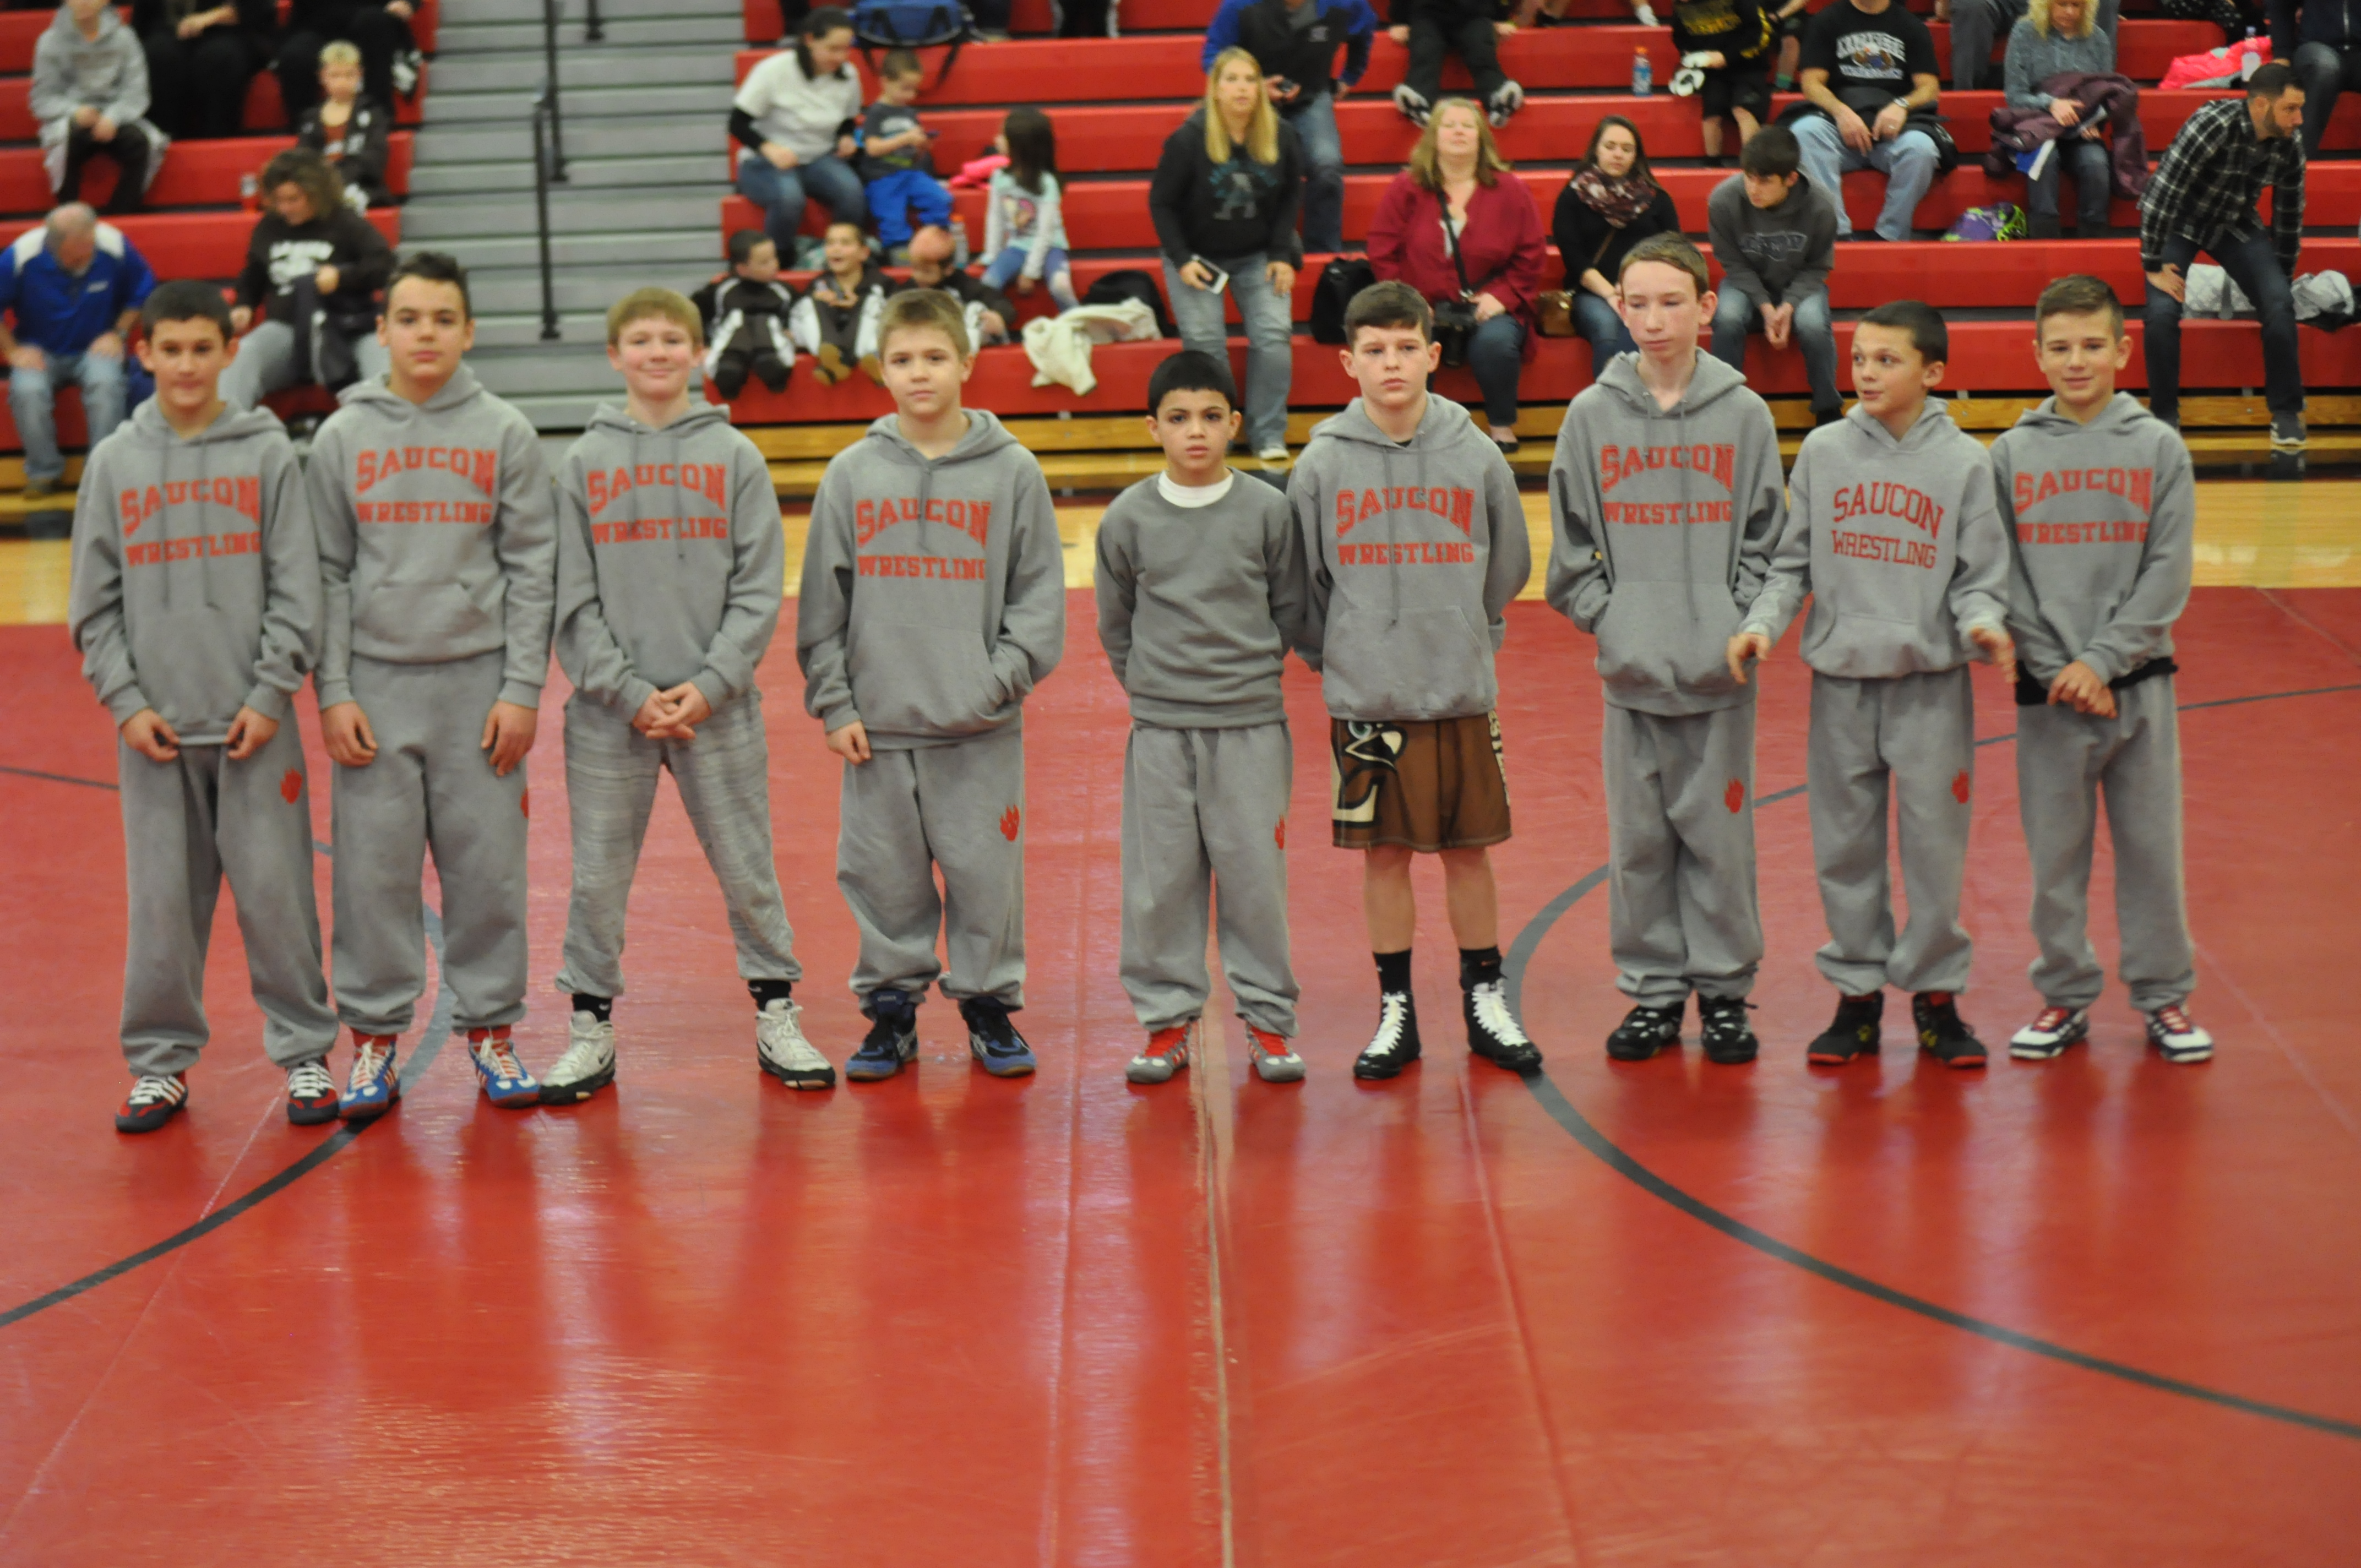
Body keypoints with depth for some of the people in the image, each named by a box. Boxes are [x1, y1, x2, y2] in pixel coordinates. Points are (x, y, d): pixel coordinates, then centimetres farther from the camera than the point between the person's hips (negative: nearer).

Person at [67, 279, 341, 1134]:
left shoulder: (268, 453, 2)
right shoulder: (115, 461, 6)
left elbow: (297, 590, 0)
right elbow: (95, 603, 6)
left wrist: (272, 693, -8)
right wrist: (125, 700, -4)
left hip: (254, 720, -1)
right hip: (155, 726, 2)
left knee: (275, 890, 0)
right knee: (161, 899, 5)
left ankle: (304, 1052, 11)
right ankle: (161, 1062, 15)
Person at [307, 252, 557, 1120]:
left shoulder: (506, 434, 3)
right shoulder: (342, 438, 5)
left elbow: (532, 569, 2)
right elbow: (327, 574, 5)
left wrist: (522, 690, -5)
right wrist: (333, 692, -3)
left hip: (479, 680, 0)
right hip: (376, 682, 0)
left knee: (487, 867, 2)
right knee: (374, 870, 1)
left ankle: (491, 1031, 14)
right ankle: (374, 1038, 11)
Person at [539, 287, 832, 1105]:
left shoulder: (735, 457, 5)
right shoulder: (584, 463, 5)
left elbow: (759, 591, 1)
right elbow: (572, 601, 1)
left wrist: (710, 685, -11)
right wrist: (630, 693, -10)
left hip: (718, 703, 0)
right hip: (608, 708, 0)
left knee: (748, 870, 4)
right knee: (598, 878, 4)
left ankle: (776, 1018, 16)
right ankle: (591, 1030, 16)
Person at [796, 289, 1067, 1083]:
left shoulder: (1012, 471, 2)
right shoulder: (852, 473, 5)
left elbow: (1039, 594, 3)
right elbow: (822, 602, 7)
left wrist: (999, 680, -9)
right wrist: (833, 703, 1)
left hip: (983, 729, -1)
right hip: (877, 724, 1)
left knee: (985, 872, 3)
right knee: (885, 876, 6)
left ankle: (989, 1003, 18)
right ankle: (891, 1004, 20)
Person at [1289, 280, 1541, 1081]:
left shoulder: (1477, 458, 0)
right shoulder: (1322, 464, -2)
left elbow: (1508, 569, 12)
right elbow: (1299, 584, 6)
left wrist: (1468, 640, 9)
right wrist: (1334, 656, 7)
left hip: (1462, 693, 1)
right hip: (1364, 699, -1)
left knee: (1468, 850, 7)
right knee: (1383, 852, 6)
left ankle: (1484, 999, 20)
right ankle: (1395, 1008, 16)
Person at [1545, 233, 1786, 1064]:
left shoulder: (1744, 414, 2)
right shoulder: (1591, 415, 3)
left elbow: (1769, 542, 4)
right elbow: (1569, 545, 7)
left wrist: (1740, 623, -6)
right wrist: (1605, 618, -3)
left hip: (1722, 673, -1)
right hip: (1630, 670, 1)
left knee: (1719, 833, 4)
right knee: (1637, 838, 6)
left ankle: (1724, 987, 15)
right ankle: (1653, 990, 16)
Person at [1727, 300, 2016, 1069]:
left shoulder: (1965, 462, 0)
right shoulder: (1823, 452, 5)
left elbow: (1980, 575, 1)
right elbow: (1792, 560, 7)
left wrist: (1982, 623, -19)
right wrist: (1763, 622, -9)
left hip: (1932, 681, -2)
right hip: (1841, 676, 2)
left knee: (1936, 842, 1)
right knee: (1846, 846, 6)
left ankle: (1935, 991, 14)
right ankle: (1858, 992, 17)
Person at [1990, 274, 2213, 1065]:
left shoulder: (2159, 448, 1)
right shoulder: (2011, 453, 3)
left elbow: (2168, 573, -4)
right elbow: (2000, 573, -1)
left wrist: (2102, 659, -13)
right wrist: (2053, 665, -11)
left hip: (2139, 682, 0)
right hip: (2046, 689, 0)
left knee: (2151, 845, 5)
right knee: (2055, 852, 6)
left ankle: (2164, 993, 17)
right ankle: (2065, 995, 17)